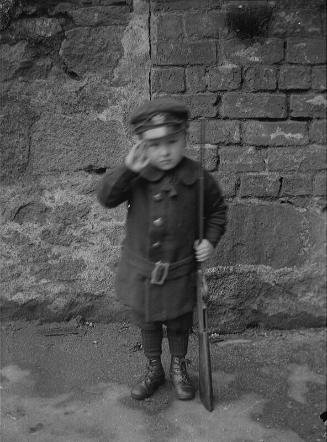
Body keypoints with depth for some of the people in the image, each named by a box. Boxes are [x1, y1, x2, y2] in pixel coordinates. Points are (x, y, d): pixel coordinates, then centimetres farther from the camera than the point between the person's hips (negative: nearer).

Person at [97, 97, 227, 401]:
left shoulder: (197, 179, -12)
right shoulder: (137, 176, -10)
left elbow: (217, 210, 4)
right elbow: (106, 197, -18)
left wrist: (210, 240, -9)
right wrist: (127, 170, -31)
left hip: (179, 272, -1)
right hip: (140, 270, 2)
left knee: (179, 324, 17)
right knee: (146, 322, 19)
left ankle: (178, 368, 44)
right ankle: (153, 370, 42)